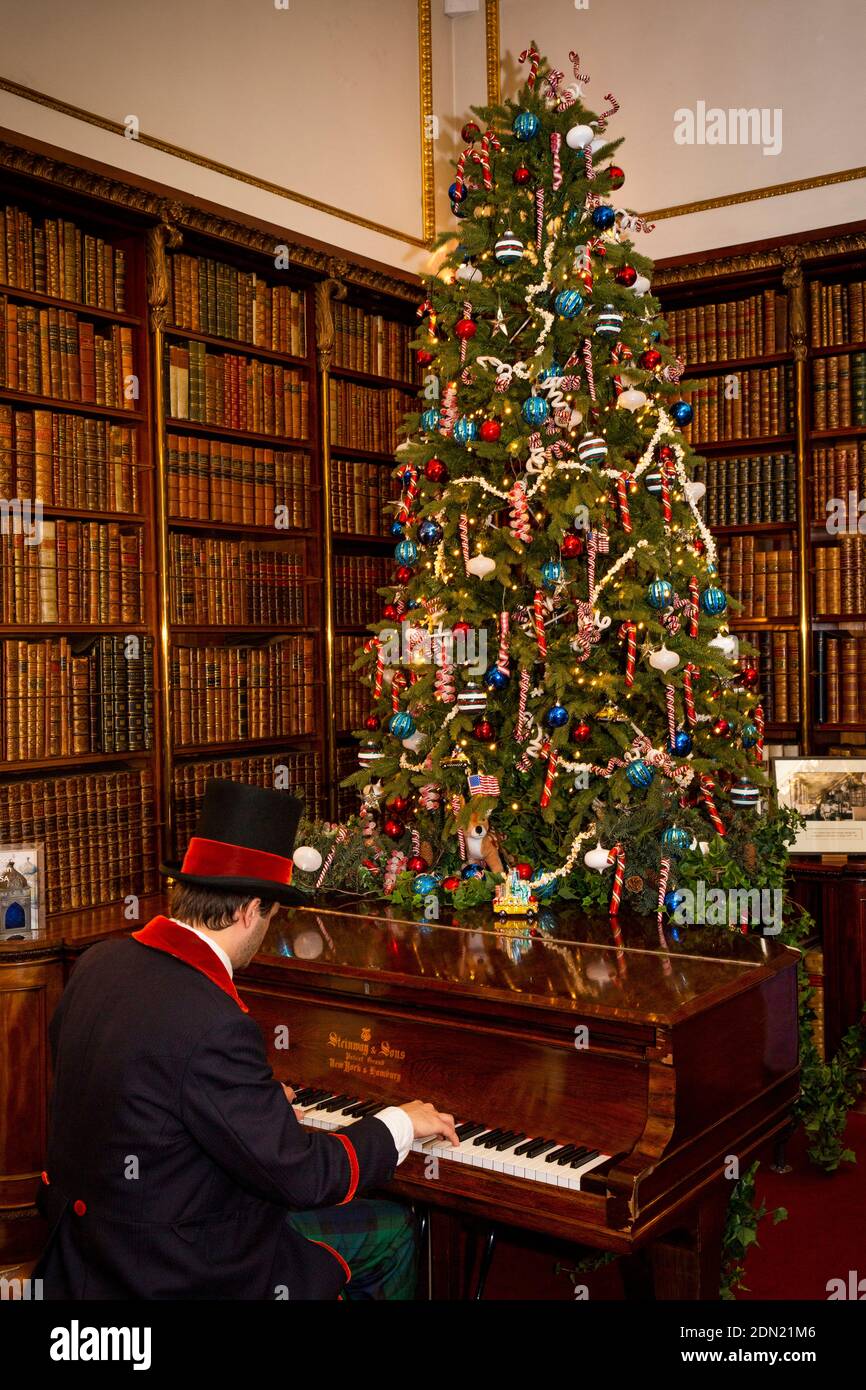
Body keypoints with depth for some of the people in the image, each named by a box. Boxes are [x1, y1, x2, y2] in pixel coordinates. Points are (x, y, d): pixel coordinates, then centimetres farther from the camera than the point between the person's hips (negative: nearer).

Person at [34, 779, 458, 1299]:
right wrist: (400, 1123, -7)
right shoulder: (213, 1023, -31)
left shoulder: (100, 963, -4)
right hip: (174, 1269, -8)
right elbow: (301, 1175, -24)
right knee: (393, 1230, 7)